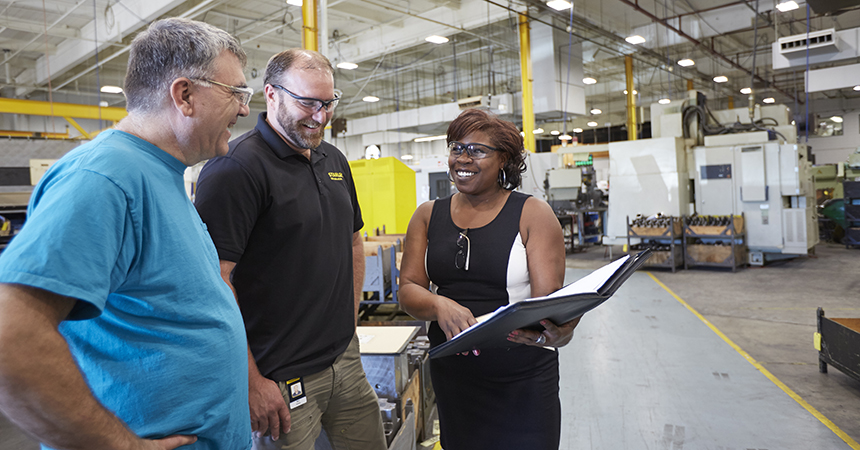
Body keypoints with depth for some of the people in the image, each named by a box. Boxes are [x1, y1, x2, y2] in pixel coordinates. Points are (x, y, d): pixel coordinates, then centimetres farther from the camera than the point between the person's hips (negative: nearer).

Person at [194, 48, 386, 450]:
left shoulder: (334, 160, 10)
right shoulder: (235, 167, -15)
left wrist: (349, 322, 12)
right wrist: (251, 382, -18)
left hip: (346, 362, 8)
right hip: (279, 379, -7)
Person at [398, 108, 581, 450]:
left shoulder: (533, 214, -5)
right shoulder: (428, 216, 5)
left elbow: (549, 299, -12)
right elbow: (408, 289, 0)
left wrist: (557, 331, -35)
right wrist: (440, 306, -22)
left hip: (523, 381, -2)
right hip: (450, 376, 3)